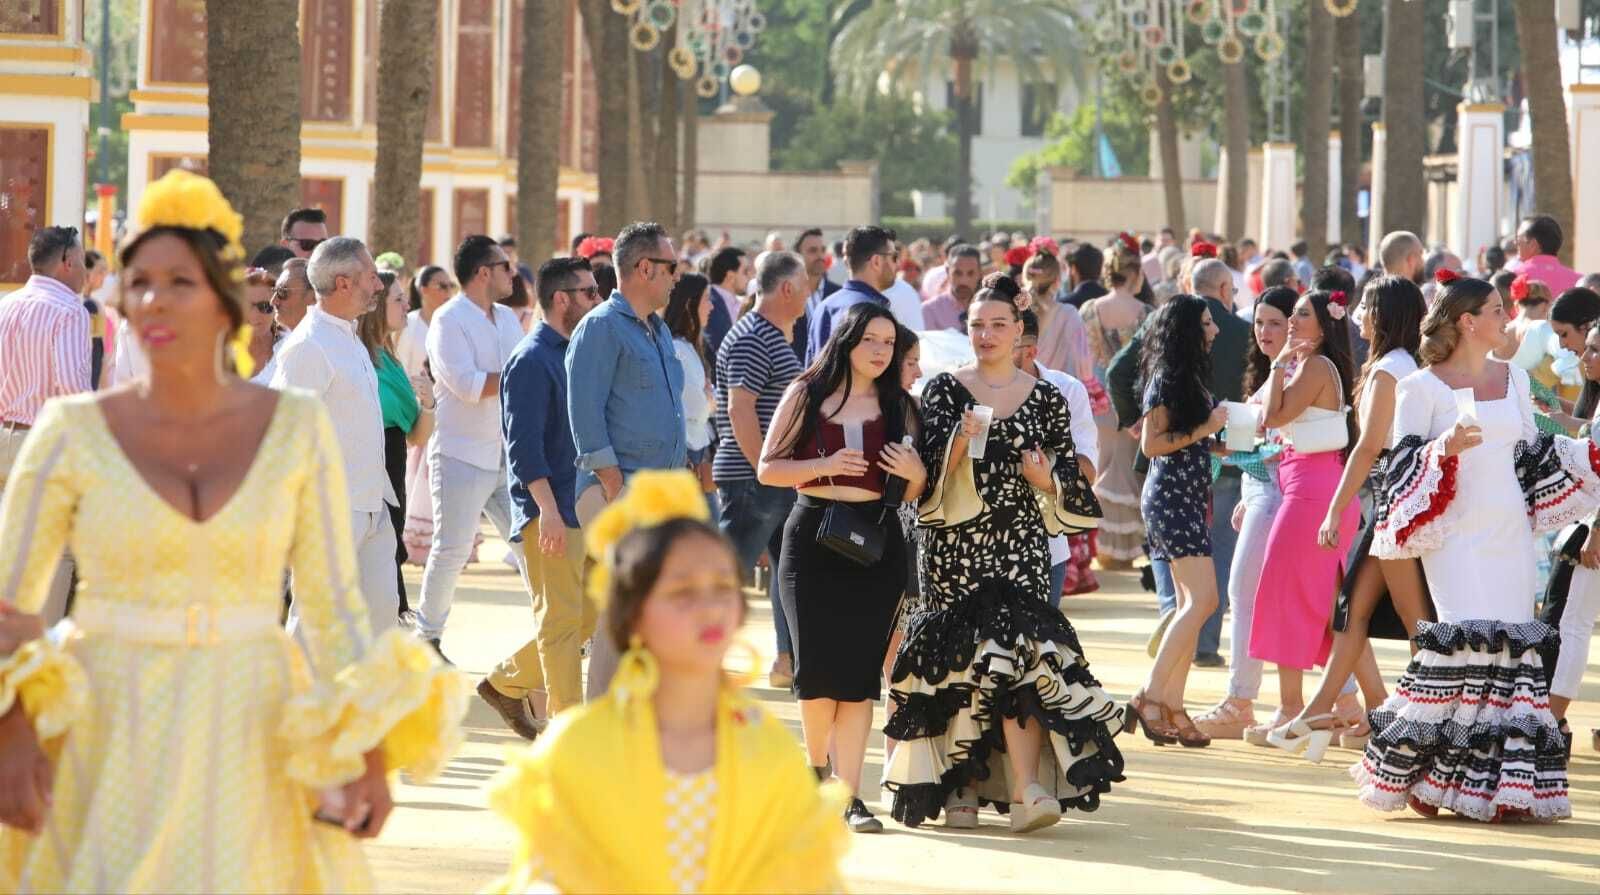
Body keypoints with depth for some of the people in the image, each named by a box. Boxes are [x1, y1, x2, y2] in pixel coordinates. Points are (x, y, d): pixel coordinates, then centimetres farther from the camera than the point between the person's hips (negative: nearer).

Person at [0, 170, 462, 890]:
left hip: (251, 743, 1)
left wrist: (370, 752, -6)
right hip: (111, 742, -1)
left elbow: (334, 604, 3)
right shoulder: (76, 433, -2)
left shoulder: (295, 430, 1)